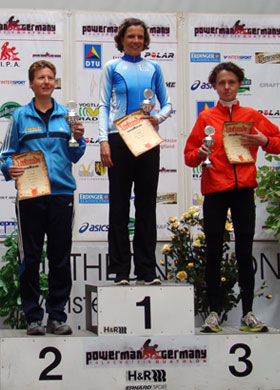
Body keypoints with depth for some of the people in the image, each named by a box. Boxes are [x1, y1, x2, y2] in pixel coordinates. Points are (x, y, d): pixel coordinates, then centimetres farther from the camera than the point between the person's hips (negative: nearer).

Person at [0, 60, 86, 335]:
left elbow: (74, 157, 10)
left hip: (62, 195, 2)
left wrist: (78, 139, -8)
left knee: (60, 258, 4)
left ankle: (57, 315, 13)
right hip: (30, 196, -2)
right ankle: (33, 317, 9)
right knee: (30, 259, 1)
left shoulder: (66, 115, 11)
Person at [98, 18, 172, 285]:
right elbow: (104, 106, 2)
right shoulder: (112, 68, 6)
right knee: (119, 205, 0)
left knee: (147, 204, 4)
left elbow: (167, 103, 16)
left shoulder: (153, 68, 12)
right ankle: (120, 271, 4)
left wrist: (159, 118, -6)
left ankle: (147, 269, 10)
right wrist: (103, 140, -9)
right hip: (119, 140, -2)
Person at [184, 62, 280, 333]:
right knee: (213, 252, 0)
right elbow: (189, 156, 8)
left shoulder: (251, 116, 9)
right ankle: (214, 312, 5)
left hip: (243, 191, 0)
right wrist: (200, 154, -13)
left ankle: (248, 313, 6)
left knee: (245, 253, 2)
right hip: (215, 191, 0)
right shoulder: (206, 117, 8)